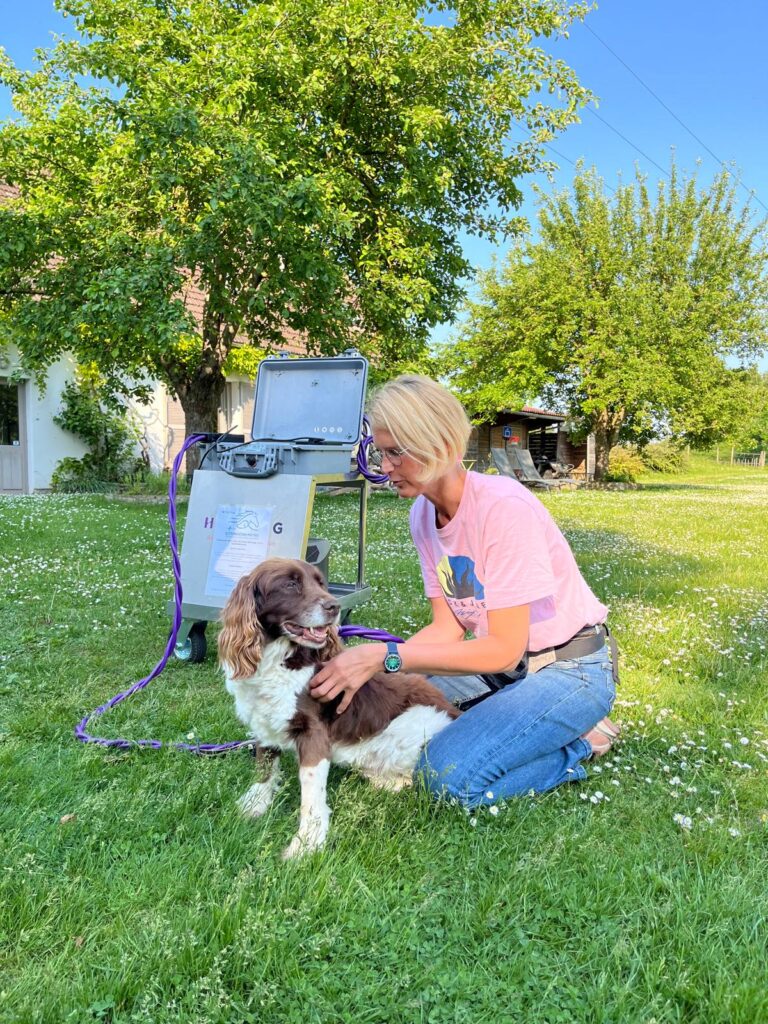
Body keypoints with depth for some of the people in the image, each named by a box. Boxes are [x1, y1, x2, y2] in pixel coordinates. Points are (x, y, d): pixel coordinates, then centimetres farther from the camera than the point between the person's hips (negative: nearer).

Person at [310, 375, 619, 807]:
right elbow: (448, 628, -1)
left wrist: (386, 656, -29)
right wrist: (366, 664, -17)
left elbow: (504, 650, -26)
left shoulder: (503, 506, -27)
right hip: (504, 659, 8)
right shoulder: (422, 514, -3)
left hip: (568, 668, -8)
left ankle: (580, 743, 1)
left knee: (450, 774, -23)